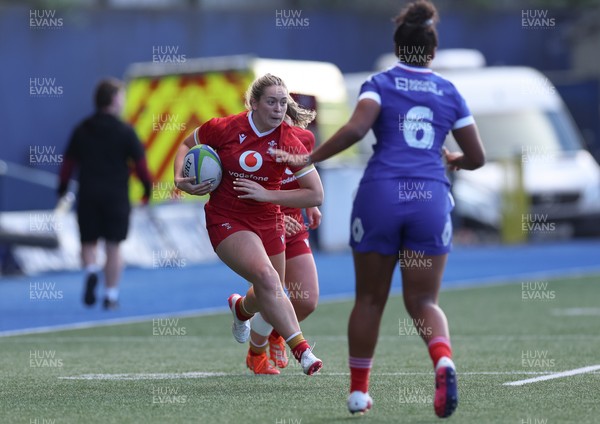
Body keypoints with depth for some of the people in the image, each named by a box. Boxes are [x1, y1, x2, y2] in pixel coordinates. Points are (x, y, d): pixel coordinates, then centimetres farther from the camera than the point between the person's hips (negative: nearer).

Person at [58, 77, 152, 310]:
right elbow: (140, 162, -5)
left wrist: (62, 187, 15)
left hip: (88, 195, 2)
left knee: (88, 243, 12)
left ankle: (91, 271, -18)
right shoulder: (125, 132, -6)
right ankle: (111, 294, 5)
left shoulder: (81, 130, 3)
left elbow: (68, 161, 5)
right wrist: (147, 187, 6)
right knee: (113, 247, 5)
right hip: (116, 195, -2)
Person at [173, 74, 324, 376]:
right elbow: (187, 145, 8)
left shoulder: (289, 143, -11)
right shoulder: (223, 129, -13)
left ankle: (241, 308, 53)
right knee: (267, 278, -27)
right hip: (226, 221, -3)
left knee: (269, 295, 15)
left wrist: (267, 194, -18)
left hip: (268, 223, 4)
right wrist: (180, 179, -10)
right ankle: (301, 349, -24)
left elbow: (316, 195, -10)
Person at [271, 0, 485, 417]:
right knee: (424, 300, 5)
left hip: (380, 194, -1)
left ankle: (359, 390, 16)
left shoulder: (381, 83, 5)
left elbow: (356, 128, -14)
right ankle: (444, 360, -25)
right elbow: (476, 157, 13)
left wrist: (309, 159, -7)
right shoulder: (449, 93, 12)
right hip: (432, 197, 1)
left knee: (370, 299, 11)